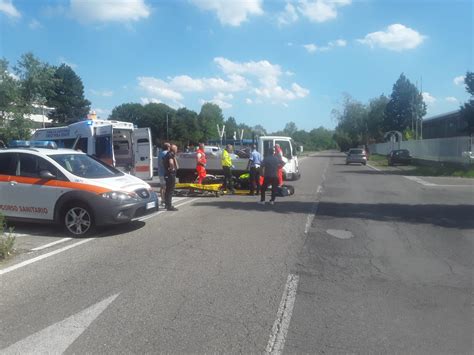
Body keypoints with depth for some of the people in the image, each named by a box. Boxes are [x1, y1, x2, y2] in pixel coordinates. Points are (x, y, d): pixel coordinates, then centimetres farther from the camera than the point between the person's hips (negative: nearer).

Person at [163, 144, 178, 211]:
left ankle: (167, 204, 31)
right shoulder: (171, 155, -15)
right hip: (171, 174, -10)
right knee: (170, 190, -6)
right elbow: (171, 162, -35)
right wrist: (172, 168, -20)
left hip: (167, 174, 10)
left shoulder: (167, 154, 14)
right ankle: (169, 206, -4)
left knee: (168, 190, 19)